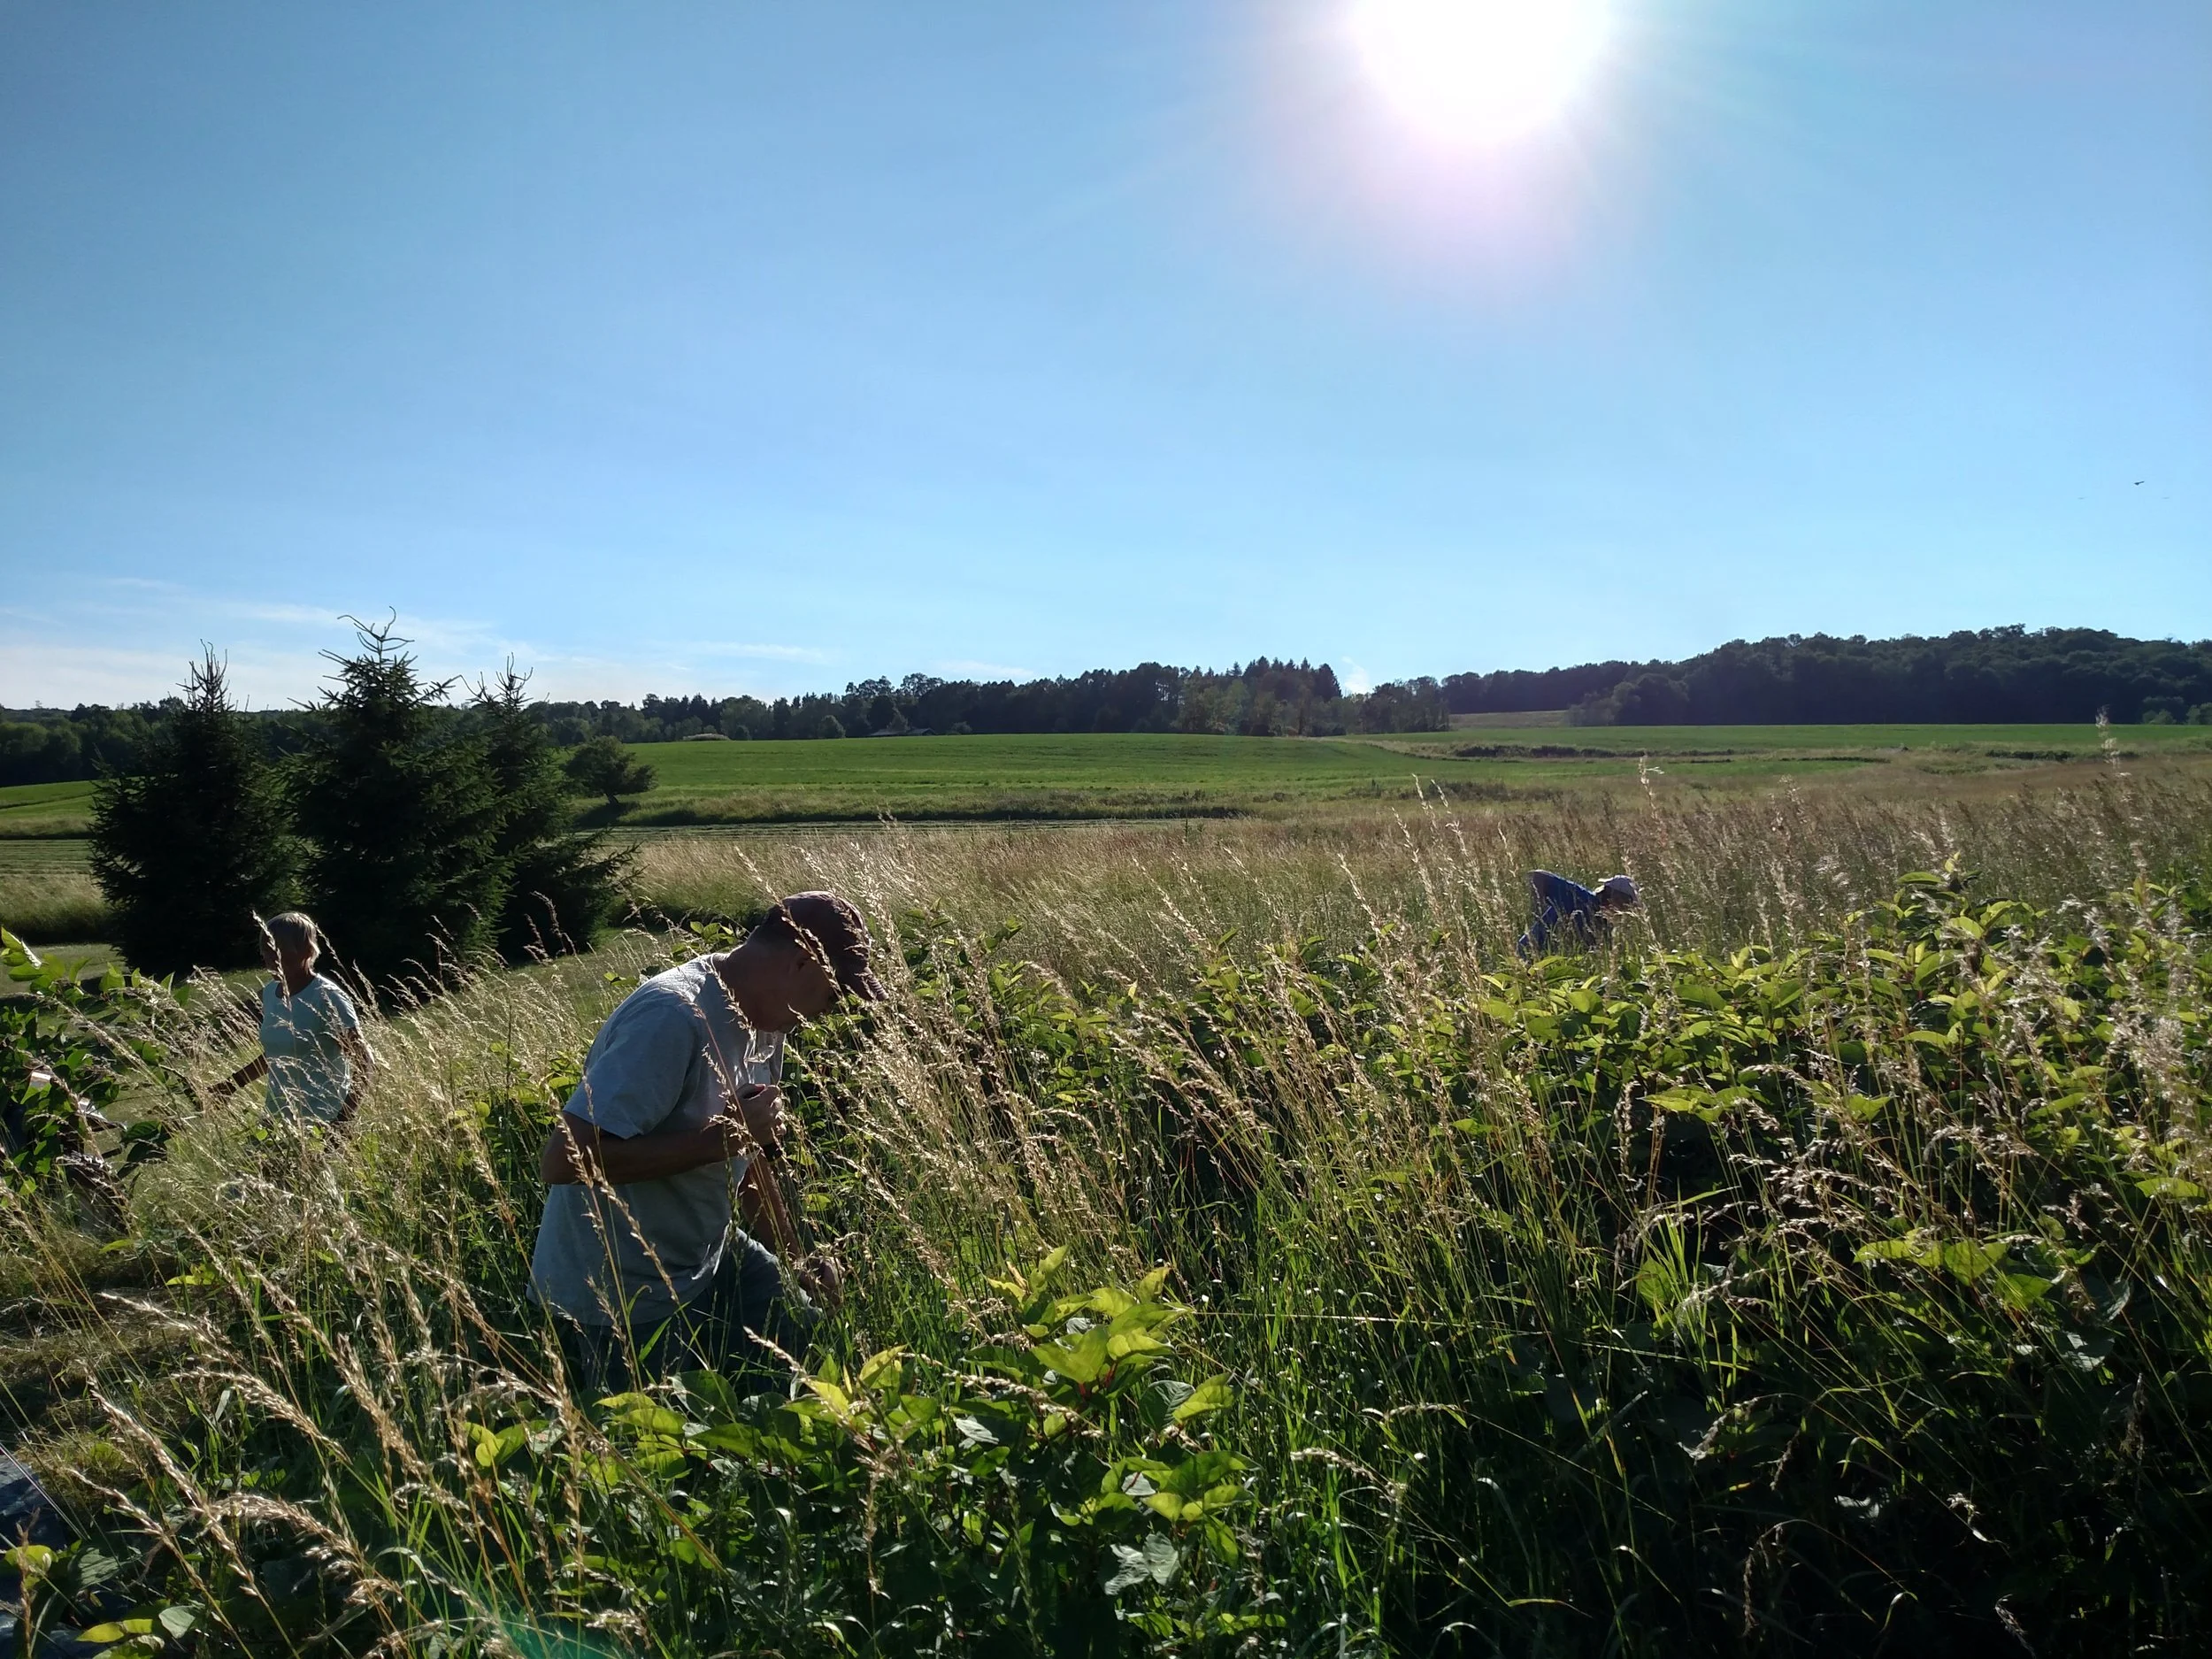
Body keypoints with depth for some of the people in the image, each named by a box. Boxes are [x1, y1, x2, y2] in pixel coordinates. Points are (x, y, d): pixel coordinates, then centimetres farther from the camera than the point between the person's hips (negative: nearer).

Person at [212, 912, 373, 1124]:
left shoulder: (327, 997, -14)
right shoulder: (269, 993, 7)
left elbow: (363, 1060, -15)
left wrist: (345, 1116, -25)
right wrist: (233, 1084, 12)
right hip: (278, 1118, 7)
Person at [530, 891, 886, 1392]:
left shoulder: (762, 1018, 1)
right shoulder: (672, 1017, -28)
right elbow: (562, 1161, -33)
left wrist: (796, 1261, 3)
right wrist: (724, 1136, -30)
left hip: (707, 1255, 8)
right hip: (619, 1300, -8)